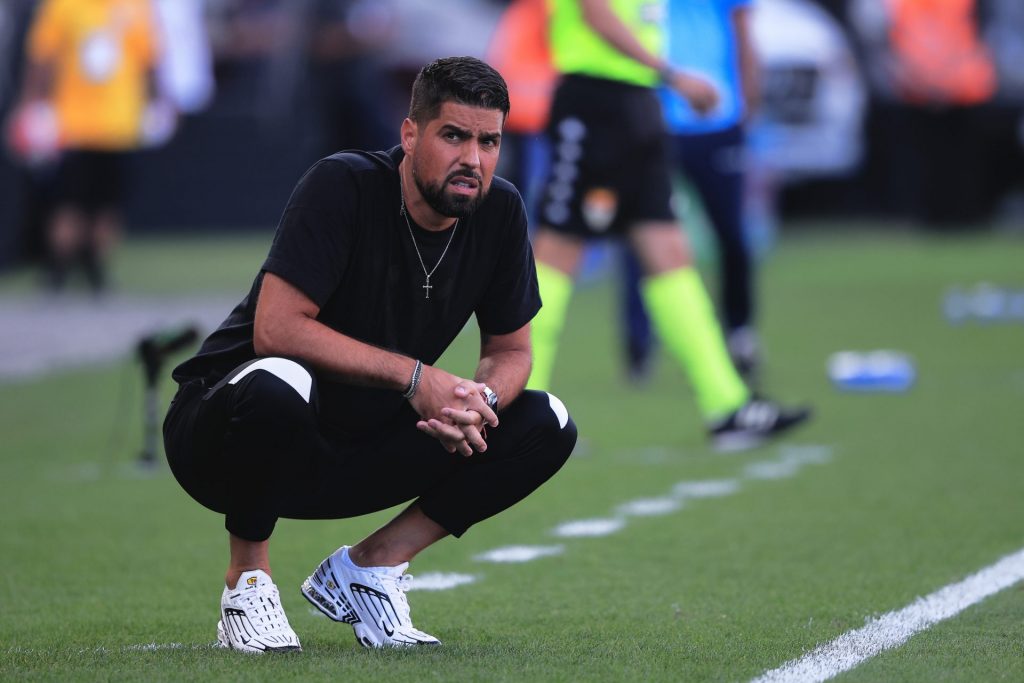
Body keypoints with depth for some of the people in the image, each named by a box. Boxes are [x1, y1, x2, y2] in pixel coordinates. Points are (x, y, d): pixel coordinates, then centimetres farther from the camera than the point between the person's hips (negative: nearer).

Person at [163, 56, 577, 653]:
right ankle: (248, 576, -14)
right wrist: (414, 376, -29)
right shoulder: (343, 186, -22)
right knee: (274, 385, -41)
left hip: (358, 457, 6)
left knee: (546, 426, -8)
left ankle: (368, 566, 0)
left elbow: (510, 348, 7)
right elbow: (276, 329, -29)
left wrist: (481, 399, -17)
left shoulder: (499, 212, -4)